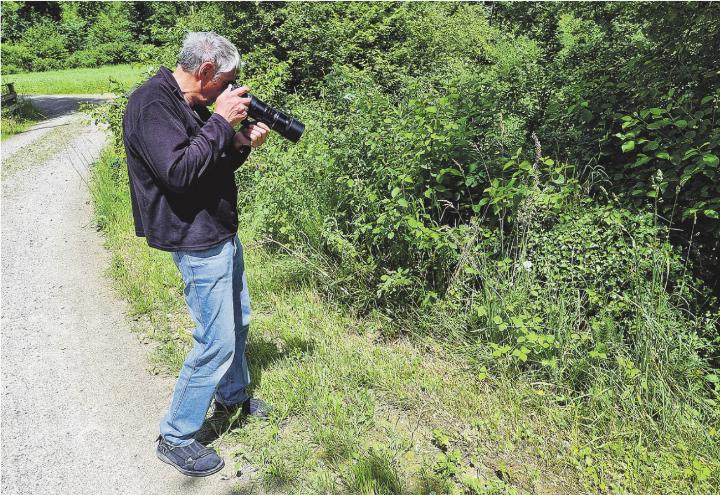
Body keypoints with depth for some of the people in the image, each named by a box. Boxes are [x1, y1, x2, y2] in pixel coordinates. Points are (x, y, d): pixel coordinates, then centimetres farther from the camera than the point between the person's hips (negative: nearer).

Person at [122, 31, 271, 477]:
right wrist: (221, 122, -23)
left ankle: (233, 396, 45)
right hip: (198, 243, -10)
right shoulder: (151, 104, -18)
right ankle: (176, 439, 14)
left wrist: (241, 145, -2)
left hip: (223, 233, 10)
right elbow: (178, 173, -28)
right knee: (218, 343, -4)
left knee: (239, 321, 22)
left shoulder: (191, 104, 10)